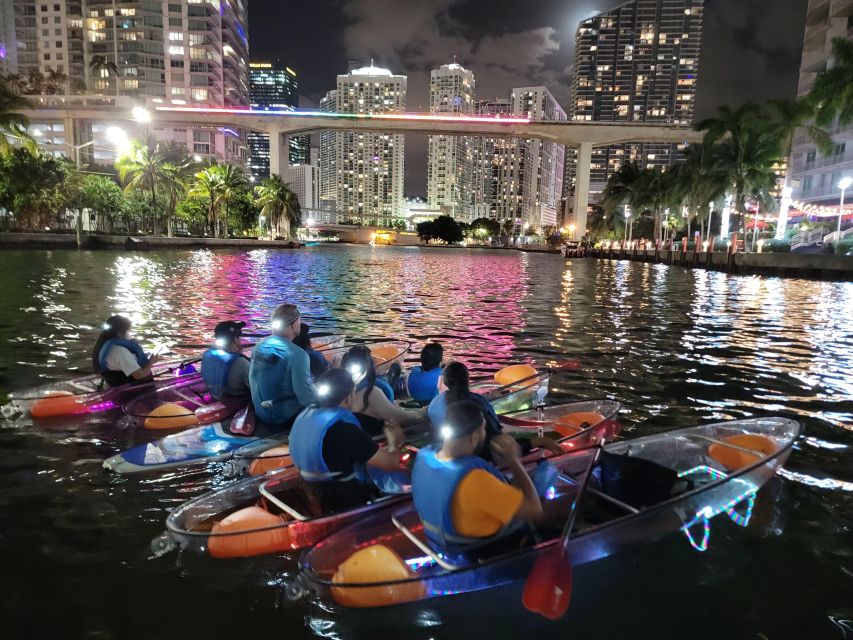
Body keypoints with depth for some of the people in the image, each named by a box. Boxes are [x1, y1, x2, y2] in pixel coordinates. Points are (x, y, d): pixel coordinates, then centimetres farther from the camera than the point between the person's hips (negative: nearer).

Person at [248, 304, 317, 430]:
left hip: (261, 414, 8)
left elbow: (253, 381, 11)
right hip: (286, 419, -8)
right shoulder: (296, 354, -25)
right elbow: (307, 398, -26)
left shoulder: (259, 346, -1)